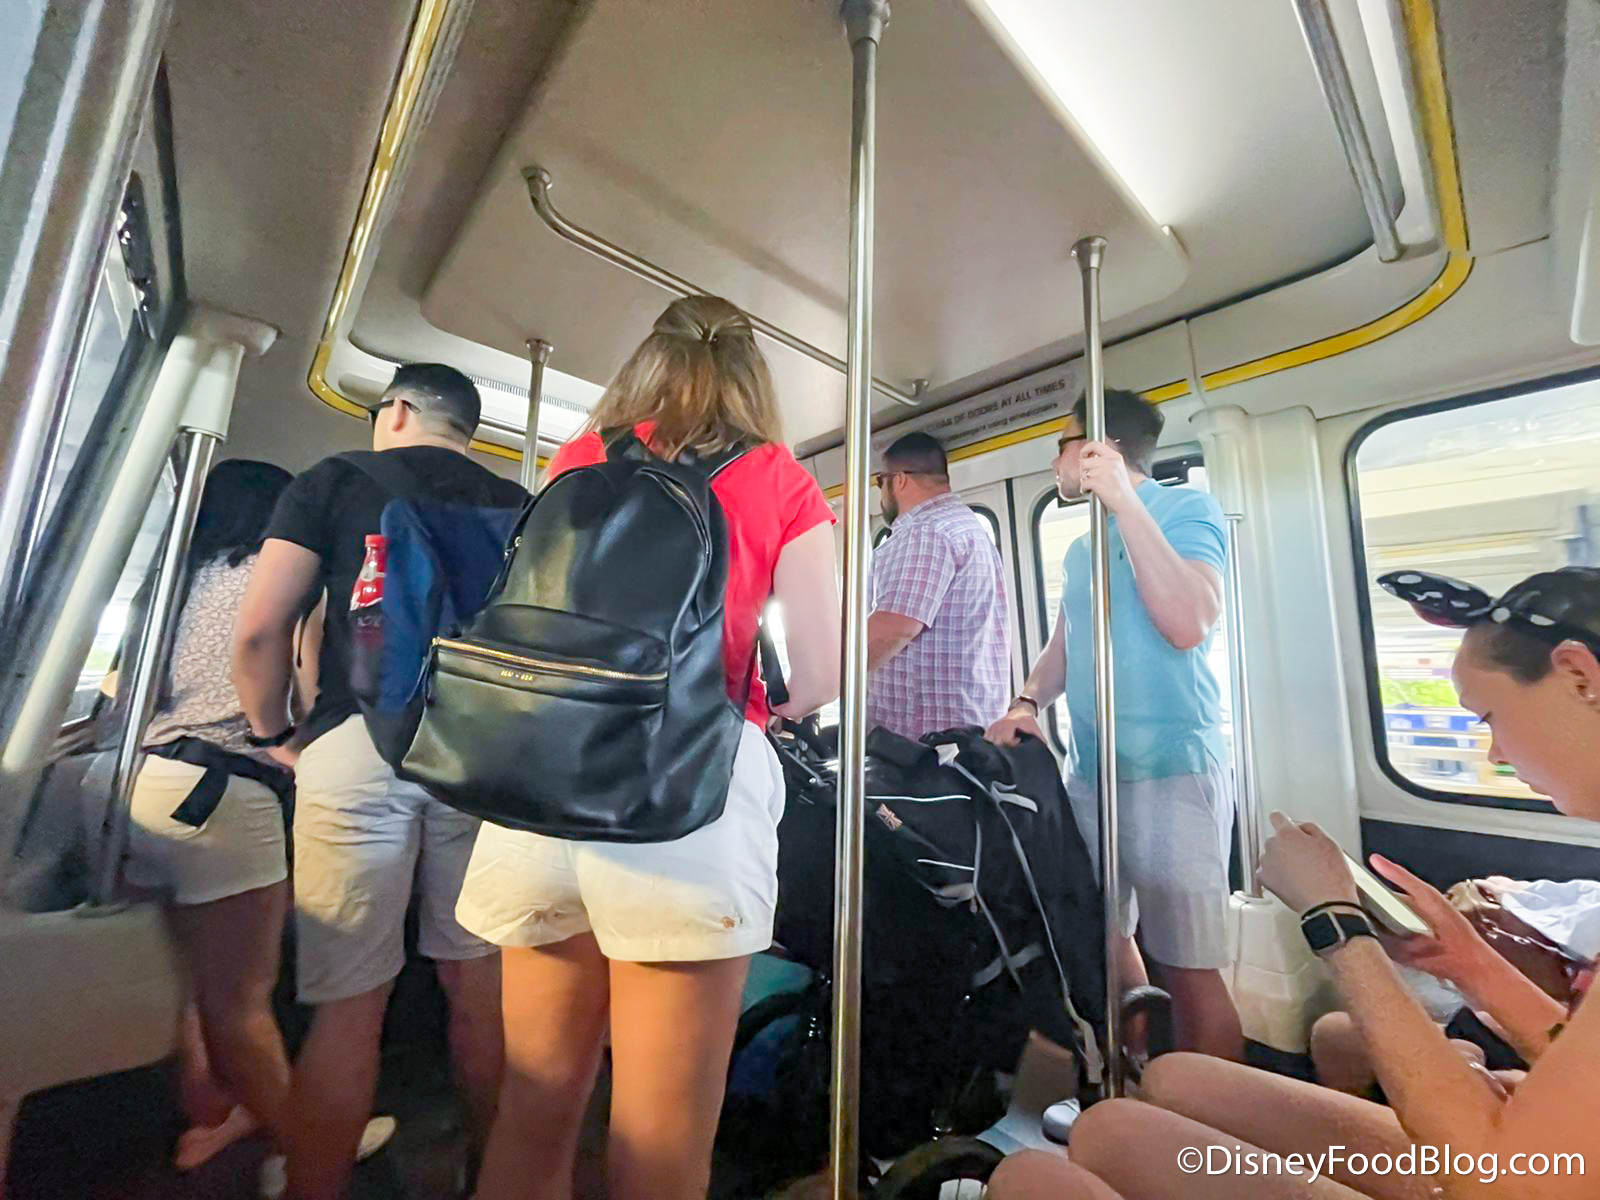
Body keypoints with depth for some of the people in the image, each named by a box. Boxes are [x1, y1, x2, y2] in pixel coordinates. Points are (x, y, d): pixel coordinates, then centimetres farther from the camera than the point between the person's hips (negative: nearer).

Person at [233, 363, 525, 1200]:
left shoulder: (336, 480, 8)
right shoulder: (516, 505, 14)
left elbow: (259, 629, 0)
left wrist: (272, 732, 14)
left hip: (358, 743, -2)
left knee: (348, 1002, 8)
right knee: (476, 980, 16)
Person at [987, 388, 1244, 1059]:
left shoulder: (1185, 509, -5)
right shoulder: (1081, 548, 17)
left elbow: (1188, 625, -21)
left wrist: (1123, 501, -20)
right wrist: (1027, 704, 1)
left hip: (1169, 770, -7)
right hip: (1088, 771, 8)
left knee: (1190, 971, 0)